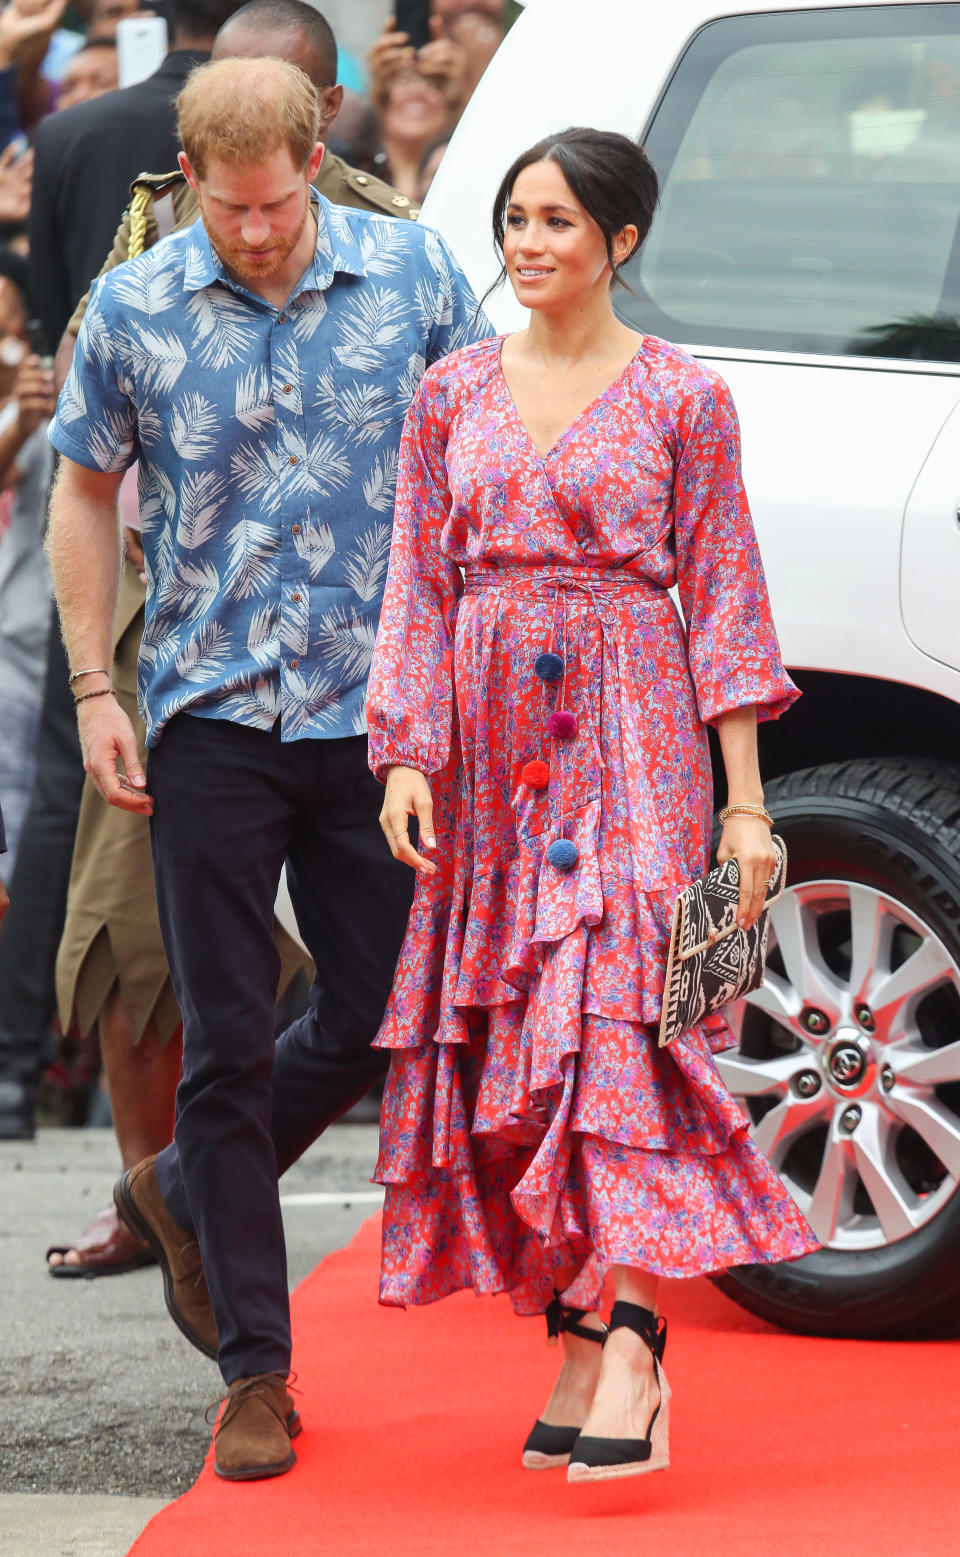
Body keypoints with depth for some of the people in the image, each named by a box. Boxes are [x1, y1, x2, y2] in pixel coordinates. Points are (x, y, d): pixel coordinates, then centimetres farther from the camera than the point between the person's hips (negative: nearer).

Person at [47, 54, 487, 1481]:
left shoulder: (413, 275, -2)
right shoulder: (132, 310, -2)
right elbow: (86, 493, 9)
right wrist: (93, 688, 2)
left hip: (382, 705, 1)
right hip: (212, 711, -1)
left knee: (377, 1018, 5)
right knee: (230, 1041, 0)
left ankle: (183, 1193, 31)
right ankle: (254, 1369, 8)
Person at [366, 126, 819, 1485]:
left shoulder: (683, 398, 1)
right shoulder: (453, 394, 10)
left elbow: (723, 594, 0)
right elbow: (417, 587, 10)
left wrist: (747, 800, -4)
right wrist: (407, 755, -2)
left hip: (630, 735, -4)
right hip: (491, 745, 4)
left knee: (616, 1017, -16)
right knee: (513, 1038, 2)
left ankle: (630, 1337, -23)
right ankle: (575, 1342, 7)